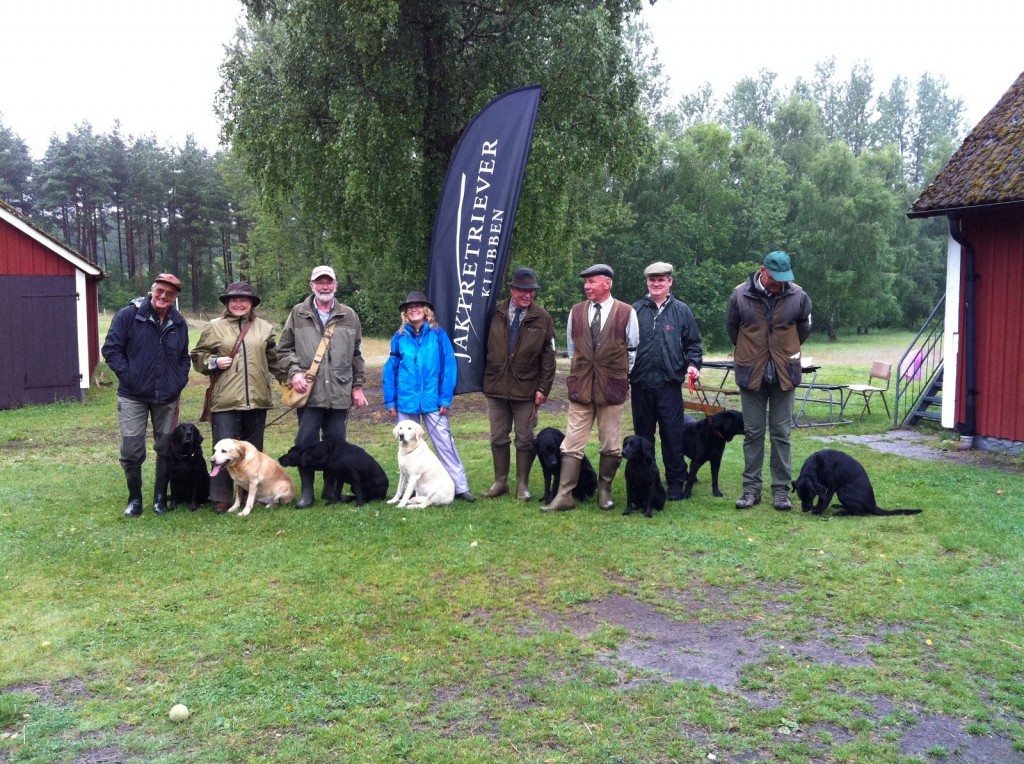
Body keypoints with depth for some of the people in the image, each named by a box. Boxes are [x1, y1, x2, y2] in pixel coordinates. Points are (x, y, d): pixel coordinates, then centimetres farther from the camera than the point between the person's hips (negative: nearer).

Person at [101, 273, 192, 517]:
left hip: (167, 398, 4)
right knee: (131, 450, -3)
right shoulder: (128, 315, -6)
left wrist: (180, 382, 3)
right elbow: (111, 349, -5)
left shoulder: (178, 323, 7)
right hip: (133, 396, -3)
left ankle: (160, 497, 23)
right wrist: (127, 375, -12)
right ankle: (134, 498, 15)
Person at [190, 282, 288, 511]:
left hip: (256, 399, 3)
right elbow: (197, 356, 10)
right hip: (225, 400, -2)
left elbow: (274, 359, 16)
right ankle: (221, 498, 7)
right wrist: (214, 362, -8)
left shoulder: (264, 328, 11)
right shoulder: (214, 327, 4)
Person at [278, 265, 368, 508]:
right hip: (309, 391, -1)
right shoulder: (298, 314, 6)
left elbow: (356, 355, 14)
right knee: (306, 441, -1)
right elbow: (284, 349, 9)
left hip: (340, 392, 2)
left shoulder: (349, 316, 10)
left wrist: (358, 386, 11)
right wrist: (294, 371, -8)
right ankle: (306, 490, 12)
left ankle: (332, 488, 21)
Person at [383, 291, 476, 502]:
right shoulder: (399, 337, 2)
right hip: (406, 402, 2)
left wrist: (446, 399, -8)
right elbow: (390, 370, 4)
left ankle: (460, 487, 3)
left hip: (432, 400, -2)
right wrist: (390, 401, 1)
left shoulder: (438, 335, -2)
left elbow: (449, 367, -4)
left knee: (444, 443, -2)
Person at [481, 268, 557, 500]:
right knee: (498, 438, 10)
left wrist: (543, 388, -6)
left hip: (526, 389, -2)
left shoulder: (542, 318, -1)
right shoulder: (496, 314, 3)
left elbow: (548, 357, -1)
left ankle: (522, 484, 17)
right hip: (496, 387, 2)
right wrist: (483, 380, 4)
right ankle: (500, 482, 22)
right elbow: (484, 348, 8)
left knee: (524, 440, 6)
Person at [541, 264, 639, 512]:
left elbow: (634, 349, 5)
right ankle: (564, 496, 5)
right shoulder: (576, 311, 6)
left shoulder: (626, 312, -4)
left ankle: (604, 492, 23)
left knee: (611, 445, 7)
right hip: (580, 386, 2)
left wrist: (622, 374, 9)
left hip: (612, 386, -2)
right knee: (572, 444, 1)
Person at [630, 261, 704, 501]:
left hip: (670, 384, -1)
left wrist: (693, 364, -8)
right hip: (640, 384, 1)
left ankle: (676, 482, 11)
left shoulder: (681, 311, 5)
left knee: (672, 435, 1)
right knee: (643, 435, 11)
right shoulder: (635, 310, 5)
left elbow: (693, 343, 9)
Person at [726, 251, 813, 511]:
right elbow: (732, 327, 7)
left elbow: (804, 327, 12)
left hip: (784, 373, 0)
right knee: (752, 433, 7)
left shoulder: (798, 296, -7)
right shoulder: (740, 294, -10)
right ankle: (751, 488, 15)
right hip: (751, 372, 0)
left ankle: (781, 489, 12)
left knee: (781, 433, 5)